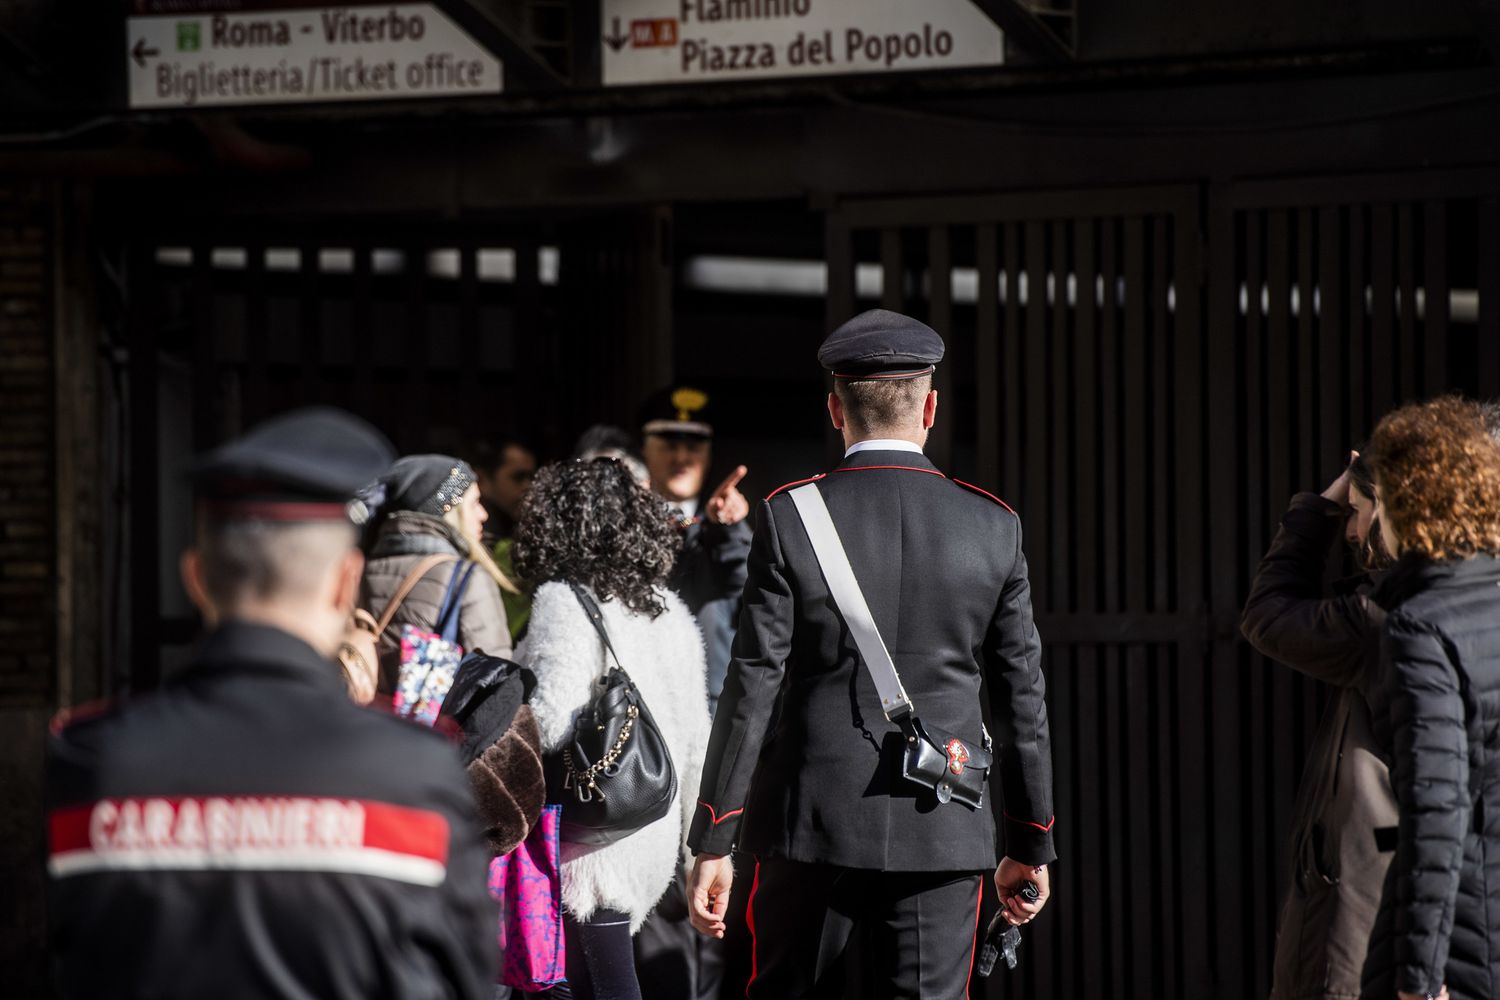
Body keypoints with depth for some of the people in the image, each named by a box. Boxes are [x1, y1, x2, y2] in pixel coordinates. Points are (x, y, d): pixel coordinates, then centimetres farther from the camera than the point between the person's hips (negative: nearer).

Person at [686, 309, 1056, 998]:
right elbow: (1021, 699, 5)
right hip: (940, 835, 1)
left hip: (812, 830, -1)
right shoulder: (993, 528, 1)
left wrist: (713, 840, -2)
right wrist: (1031, 845, 14)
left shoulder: (789, 519, -5)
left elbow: (753, 687, -6)